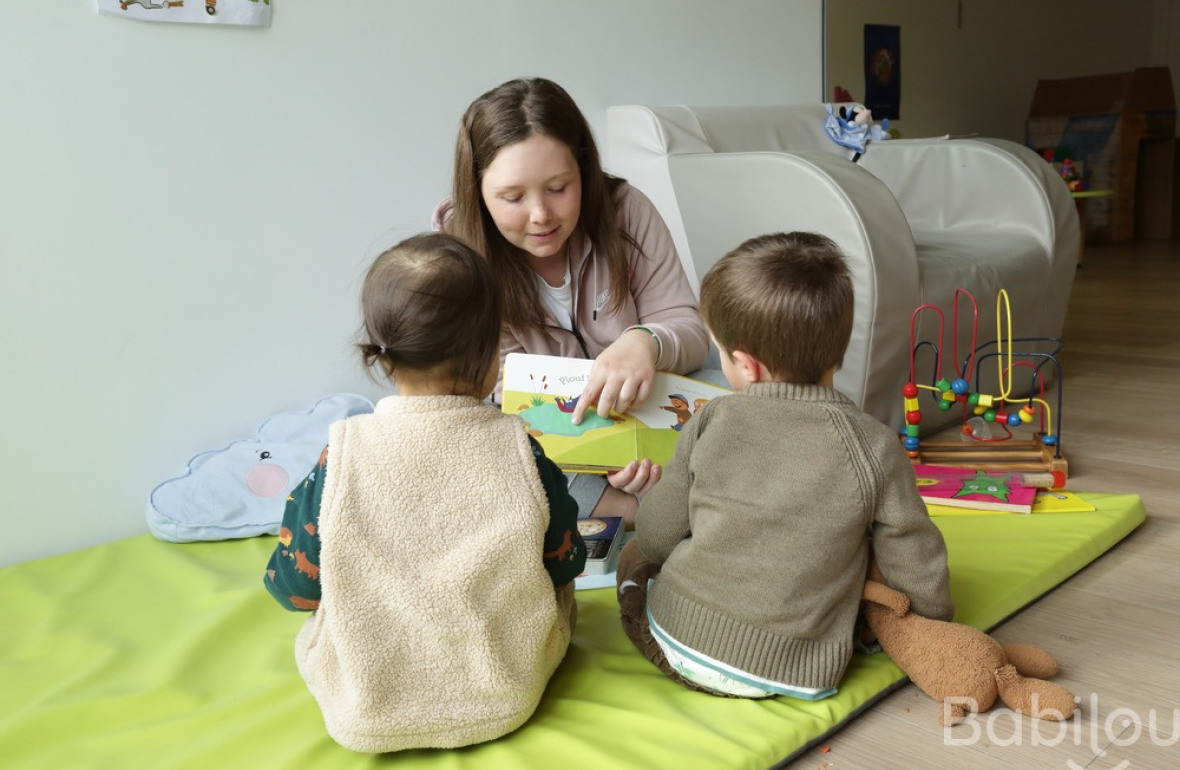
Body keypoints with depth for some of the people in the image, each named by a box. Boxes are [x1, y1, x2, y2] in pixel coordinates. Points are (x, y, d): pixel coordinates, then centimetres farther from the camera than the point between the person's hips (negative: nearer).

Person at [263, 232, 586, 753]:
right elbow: (565, 563, -2)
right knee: (557, 592, 25)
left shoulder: (342, 456, -18)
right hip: (504, 703, 0)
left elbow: (294, 586, -8)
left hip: (367, 719, 0)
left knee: (310, 630, 28)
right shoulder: (519, 450, -16)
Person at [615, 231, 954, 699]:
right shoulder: (874, 448, -13)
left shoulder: (711, 422, -13)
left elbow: (657, 537, -4)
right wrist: (937, 616, 17)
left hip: (680, 645, 0)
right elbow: (916, 566, -4)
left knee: (635, 556, 24)